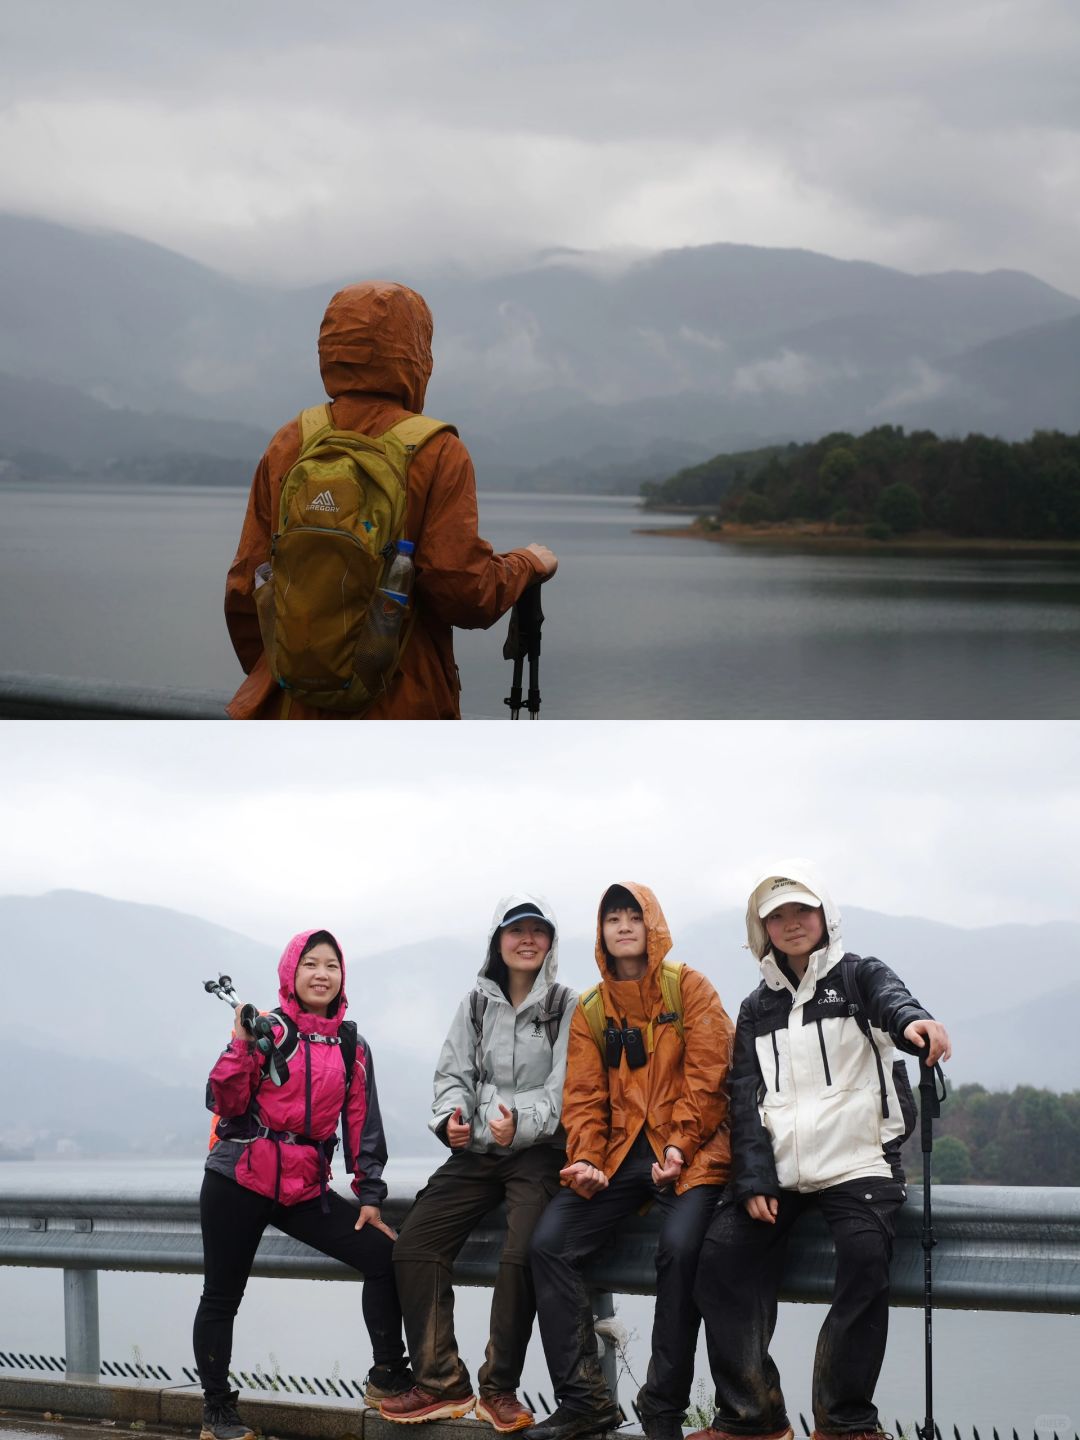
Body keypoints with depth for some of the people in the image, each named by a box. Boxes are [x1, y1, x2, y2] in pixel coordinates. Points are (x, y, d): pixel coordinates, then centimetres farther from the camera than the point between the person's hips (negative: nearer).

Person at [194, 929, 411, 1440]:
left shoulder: (352, 1047, 9)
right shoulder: (269, 1029, -5)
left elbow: (362, 1124, 11)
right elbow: (224, 1103, -10)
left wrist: (370, 1197, 7)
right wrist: (242, 1044, -23)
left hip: (304, 1187, 4)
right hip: (239, 1181, -4)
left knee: (383, 1256, -5)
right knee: (222, 1295, 1)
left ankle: (387, 1377, 7)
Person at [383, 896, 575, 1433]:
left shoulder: (566, 1006, 0)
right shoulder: (476, 1003, 13)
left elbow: (564, 1086, -8)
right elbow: (453, 1073, 11)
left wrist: (522, 1124, -26)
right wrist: (450, 1116, -11)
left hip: (538, 1151, -5)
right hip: (476, 1150, 5)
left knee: (521, 1255, -27)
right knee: (413, 1246, -11)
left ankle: (499, 1390, -12)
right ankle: (441, 1385, -6)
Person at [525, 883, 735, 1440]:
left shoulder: (689, 988, 2)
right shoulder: (589, 1010, 14)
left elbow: (706, 1075, -5)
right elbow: (584, 1095, 9)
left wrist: (681, 1147, -15)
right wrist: (585, 1159, -8)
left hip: (687, 1152, -5)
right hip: (620, 1152, 5)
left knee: (680, 1247, -31)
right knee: (549, 1243, -14)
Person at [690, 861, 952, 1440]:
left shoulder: (857, 977, 6)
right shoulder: (757, 1008, 17)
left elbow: (890, 999, -19)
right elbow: (745, 1100, 9)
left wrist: (915, 1022, -45)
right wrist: (753, 1181, -6)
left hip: (856, 1161, -4)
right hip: (778, 1169, 4)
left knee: (865, 1254, -29)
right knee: (721, 1252, -17)